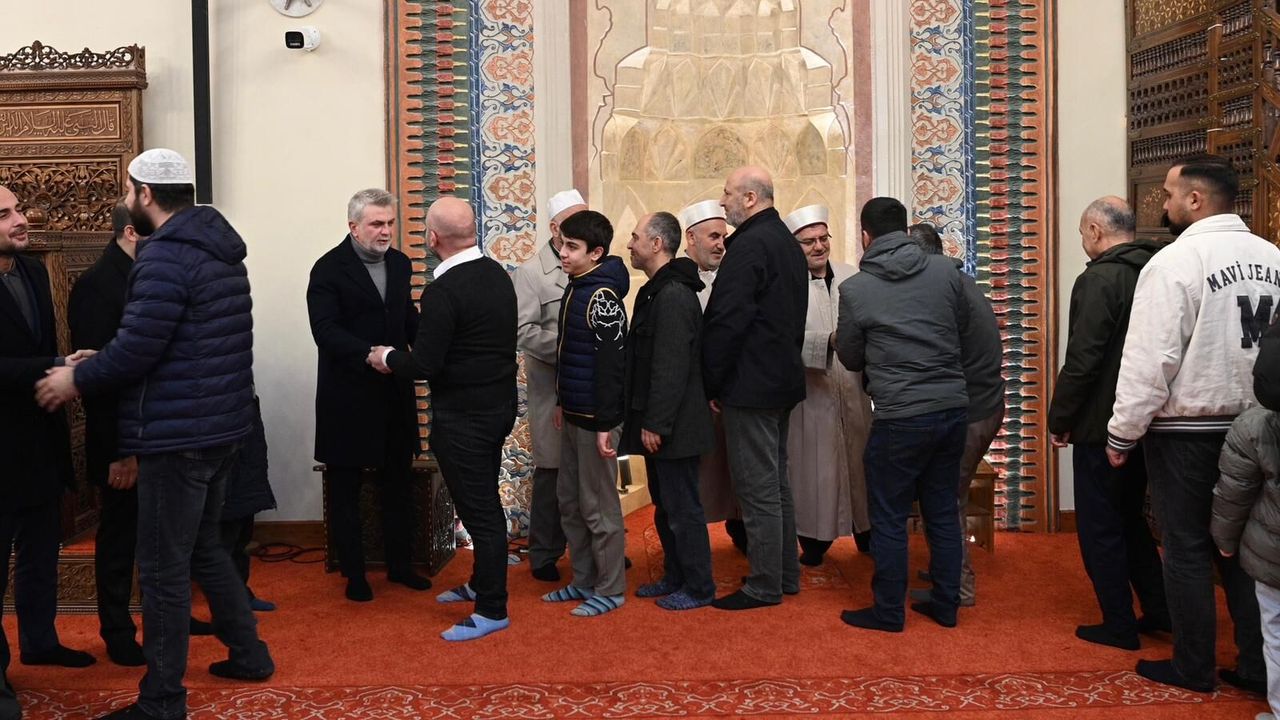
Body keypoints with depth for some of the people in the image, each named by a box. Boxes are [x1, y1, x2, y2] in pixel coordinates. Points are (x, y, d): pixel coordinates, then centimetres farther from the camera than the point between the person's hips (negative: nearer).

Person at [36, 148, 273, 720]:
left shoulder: (165, 256, -17)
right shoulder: (220, 250, 13)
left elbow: (136, 348, -20)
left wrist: (77, 380, -3)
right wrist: (94, 369, 14)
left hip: (177, 435, -10)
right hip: (222, 426, 10)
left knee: (163, 568, 1)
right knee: (202, 546, 23)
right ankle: (248, 652, 31)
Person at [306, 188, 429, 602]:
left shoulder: (399, 264, 9)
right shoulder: (329, 269, -10)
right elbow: (326, 330, -19)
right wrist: (370, 354, -34)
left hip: (395, 391, 6)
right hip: (348, 395, -5)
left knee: (399, 481, 13)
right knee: (346, 487, 7)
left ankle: (400, 563, 26)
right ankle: (353, 572, 19)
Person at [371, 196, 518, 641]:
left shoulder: (443, 290, -22)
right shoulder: (498, 275, 6)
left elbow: (424, 364, -23)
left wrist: (387, 359, -3)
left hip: (462, 416, -9)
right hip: (500, 404, 9)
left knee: (478, 510, -1)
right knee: (486, 502, 21)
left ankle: (491, 610, 9)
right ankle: (482, 583, 38)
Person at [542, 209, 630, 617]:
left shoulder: (601, 296, -17)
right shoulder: (576, 288, 10)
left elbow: (611, 364, -20)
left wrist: (605, 424, -21)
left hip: (595, 416, -9)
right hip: (573, 414, 9)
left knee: (599, 506, 1)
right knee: (569, 499, 16)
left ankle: (611, 589, 14)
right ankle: (584, 580, 29)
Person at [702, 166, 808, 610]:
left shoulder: (750, 245, -17)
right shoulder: (787, 243, 15)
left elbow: (725, 321, -21)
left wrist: (711, 384, -13)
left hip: (751, 386, -10)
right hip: (782, 381, 10)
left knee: (758, 489, -3)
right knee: (776, 484, 17)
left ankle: (765, 586, 5)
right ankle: (786, 575, 26)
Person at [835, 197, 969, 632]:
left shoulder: (855, 289, -7)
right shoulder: (946, 271, 1)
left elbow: (850, 359, 4)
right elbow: (962, 329, 15)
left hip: (900, 417, -4)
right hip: (953, 407, 5)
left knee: (888, 518, 8)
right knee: (943, 511, 16)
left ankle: (888, 612, 17)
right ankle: (945, 604, 26)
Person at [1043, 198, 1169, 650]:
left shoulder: (1099, 279, -17)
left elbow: (1082, 360, -22)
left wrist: (1059, 419, -11)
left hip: (1101, 426, -8)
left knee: (1099, 527, 4)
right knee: (1130, 517, 22)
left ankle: (1119, 626, 10)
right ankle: (1158, 609, 25)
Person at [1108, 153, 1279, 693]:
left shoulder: (1176, 262, -15)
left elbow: (1149, 360, -18)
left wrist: (1122, 434, -10)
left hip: (1186, 432, -6)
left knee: (1188, 550, 6)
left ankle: (1194, 668, 16)